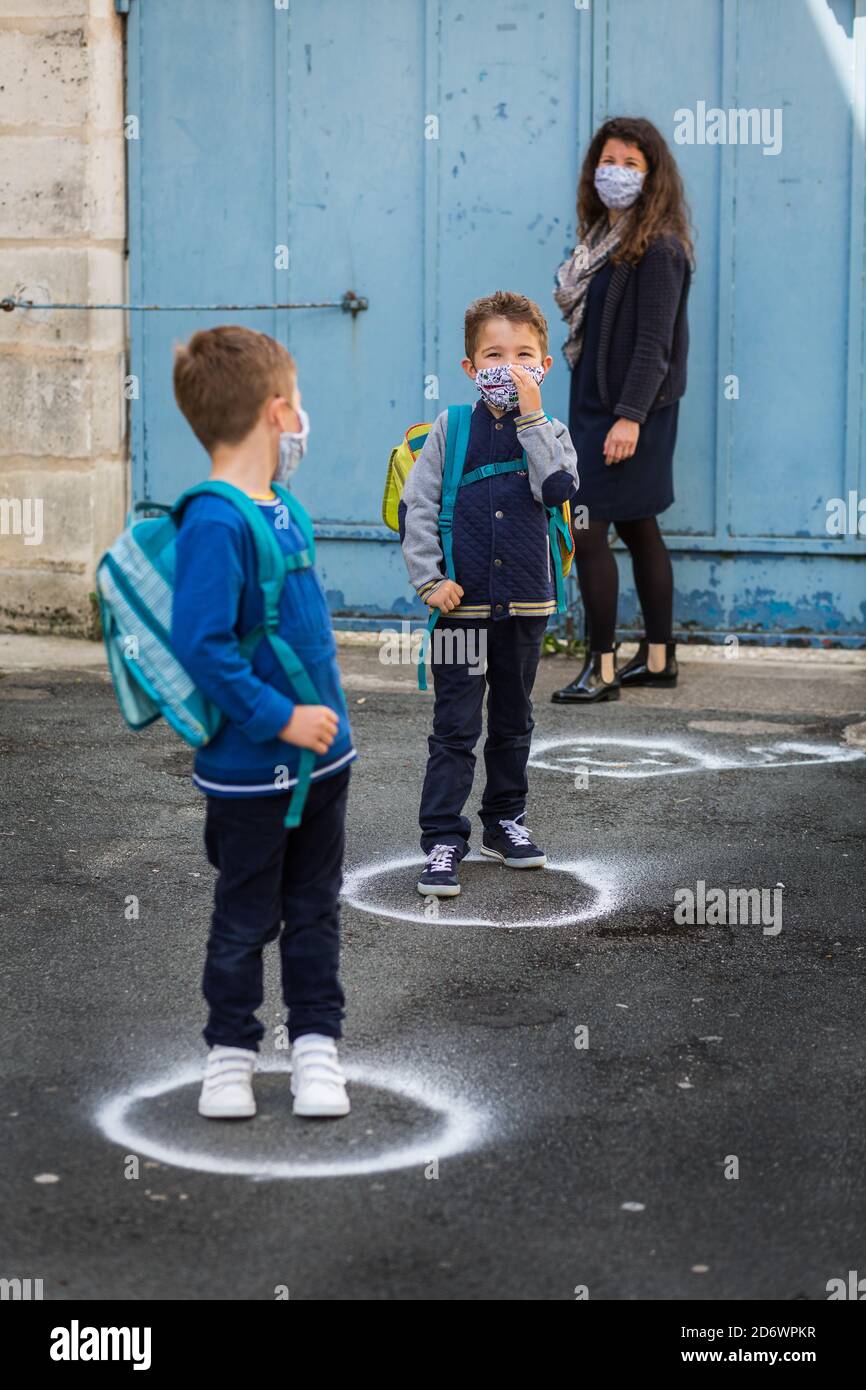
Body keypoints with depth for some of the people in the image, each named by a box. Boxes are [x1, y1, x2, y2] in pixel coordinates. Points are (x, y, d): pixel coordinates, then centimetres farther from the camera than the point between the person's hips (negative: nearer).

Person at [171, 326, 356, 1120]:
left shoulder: (280, 509, 5)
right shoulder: (214, 524, -22)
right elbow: (201, 644, -27)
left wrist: (327, 716, 15)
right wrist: (279, 718, -22)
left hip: (319, 754, 8)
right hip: (252, 771, -8)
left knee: (315, 910, 15)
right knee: (248, 918, 8)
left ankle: (316, 1041, 27)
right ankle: (231, 1050, 24)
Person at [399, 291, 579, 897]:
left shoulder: (550, 433, 2)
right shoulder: (451, 429, -2)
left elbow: (558, 489, -18)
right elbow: (416, 506, -2)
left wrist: (531, 419, -19)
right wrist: (430, 577, -9)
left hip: (526, 601, 2)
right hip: (463, 600, -2)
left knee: (514, 721, 16)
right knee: (455, 727, -2)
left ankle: (506, 820, 30)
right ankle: (444, 839, 1)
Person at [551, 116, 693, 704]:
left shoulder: (658, 248, -15)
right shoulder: (603, 238, 12)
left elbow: (654, 343, -19)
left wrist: (630, 415, -25)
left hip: (631, 411, -9)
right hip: (597, 404, 9)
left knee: (588, 531, -9)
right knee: (638, 529, 14)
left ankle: (601, 670, -3)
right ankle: (658, 657, 22)